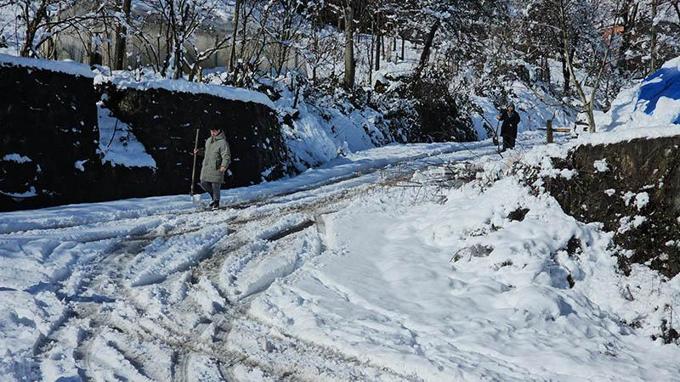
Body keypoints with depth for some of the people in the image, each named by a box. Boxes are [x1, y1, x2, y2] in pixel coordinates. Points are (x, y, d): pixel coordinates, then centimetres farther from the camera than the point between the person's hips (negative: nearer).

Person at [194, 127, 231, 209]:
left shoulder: (223, 143, -12)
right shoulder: (209, 140, 14)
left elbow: (226, 156, -17)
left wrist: (224, 165, -31)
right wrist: (199, 152, 13)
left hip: (216, 169, -7)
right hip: (206, 168, 8)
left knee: (215, 186, -3)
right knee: (203, 183, 8)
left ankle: (216, 203, 13)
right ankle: (214, 196, 29)